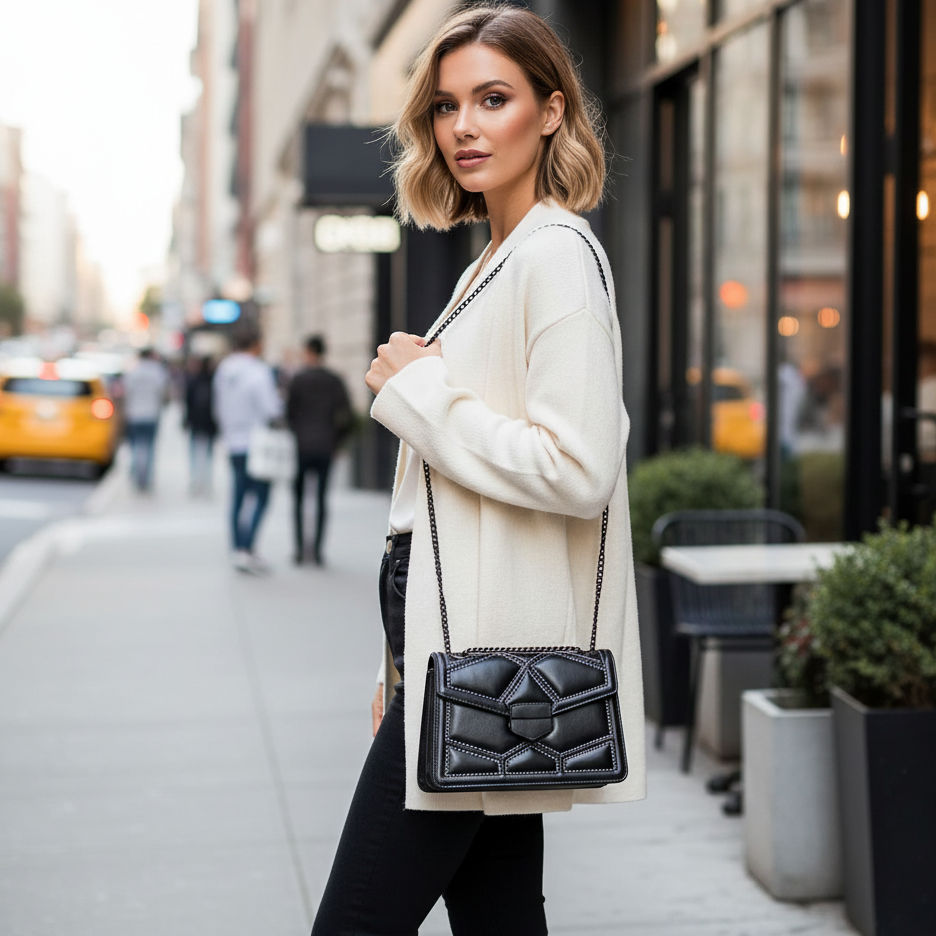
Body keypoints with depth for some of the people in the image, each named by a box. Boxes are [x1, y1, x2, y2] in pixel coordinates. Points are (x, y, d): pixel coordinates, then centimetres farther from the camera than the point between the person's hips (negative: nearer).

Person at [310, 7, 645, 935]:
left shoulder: (558, 255, -11)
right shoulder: (490, 264, 18)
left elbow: (577, 471, -22)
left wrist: (418, 389, -13)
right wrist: (404, 667, 20)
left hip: (489, 656, -10)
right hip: (459, 648, 10)